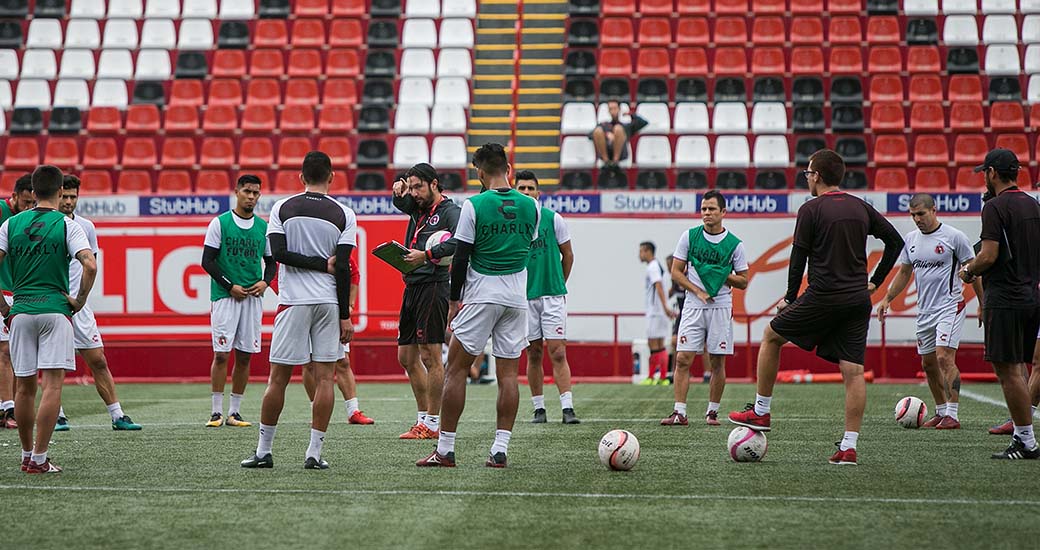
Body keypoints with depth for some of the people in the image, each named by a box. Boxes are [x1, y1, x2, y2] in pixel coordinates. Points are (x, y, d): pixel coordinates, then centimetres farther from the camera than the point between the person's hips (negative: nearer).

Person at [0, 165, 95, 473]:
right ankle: (39, 459, -9)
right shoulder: (67, 225, -3)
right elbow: (90, 265, -16)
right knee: (52, 384, -4)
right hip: (55, 310, -3)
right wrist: (80, 300, -4)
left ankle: (27, 454, 21)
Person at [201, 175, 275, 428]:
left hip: (253, 298, 4)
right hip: (225, 297, -4)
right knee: (221, 354, -7)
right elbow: (207, 261, -3)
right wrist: (230, 286, -10)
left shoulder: (263, 227, 11)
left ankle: (235, 412, 10)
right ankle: (217, 412, -2)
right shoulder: (220, 223, -1)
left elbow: (271, 262, 18)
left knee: (245, 356, 3)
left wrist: (265, 282, -2)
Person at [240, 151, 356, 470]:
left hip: (293, 300, 0)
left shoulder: (282, 208, 4)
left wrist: (319, 264, -2)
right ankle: (315, 453, -1)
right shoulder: (344, 215, 2)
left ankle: (263, 451, 10)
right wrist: (345, 316, -1)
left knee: (278, 377, 5)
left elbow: (278, 253, -7)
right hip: (329, 301, 0)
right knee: (324, 377, 2)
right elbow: (343, 268, -3)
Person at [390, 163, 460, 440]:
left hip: (433, 287, -9)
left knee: (430, 356, -8)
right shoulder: (418, 208, 17)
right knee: (407, 358, 11)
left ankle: (432, 424, -5)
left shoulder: (450, 210, -8)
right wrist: (400, 187, 14)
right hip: (412, 287, 9)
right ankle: (423, 418, 18)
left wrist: (427, 255, -29)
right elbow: (399, 201, 37)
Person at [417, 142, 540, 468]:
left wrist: (454, 300, 1)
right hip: (517, 298, 4)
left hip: (481, 295, -4)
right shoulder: (531, 206, 3)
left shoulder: (474, 205, -9)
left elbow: (461, 257, -7)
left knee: (456, 369, 2)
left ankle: (445, 450, 1)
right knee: (508, 373, 4)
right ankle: (500, 450, 1)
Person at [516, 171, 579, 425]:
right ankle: (539, 408, 13)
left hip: (553, 294, -1)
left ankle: (567, 408, -10)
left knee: (558, 353, -8)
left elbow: (568, 255, 11)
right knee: (534, 354, 6)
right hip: (524, 297, 1)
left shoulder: (553, 219, 1)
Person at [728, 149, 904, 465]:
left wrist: (791, 298, 5)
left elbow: (799, 258, -6)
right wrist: (875, 281, 19)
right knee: (853, 371, 2)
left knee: (771, 336, 16)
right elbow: (895, 241, 15)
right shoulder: (861, 208, 11)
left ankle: (760, 412, 19)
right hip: (858, 299, 5)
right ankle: (849, 448, -2)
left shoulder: (811, 210, -5)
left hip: (823, 297, -5)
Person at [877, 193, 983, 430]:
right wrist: (887, 299, 11)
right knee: (928, 364, 10)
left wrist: (984, 304, -4)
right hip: (924, 311, 7)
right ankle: (941, 412, 22)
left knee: (944, 358, -17)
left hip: (950, 307, -7)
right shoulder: (910, 239, 9)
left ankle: (952, 415, -17)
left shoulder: (954, 236, -7)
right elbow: (904, 273, 20)